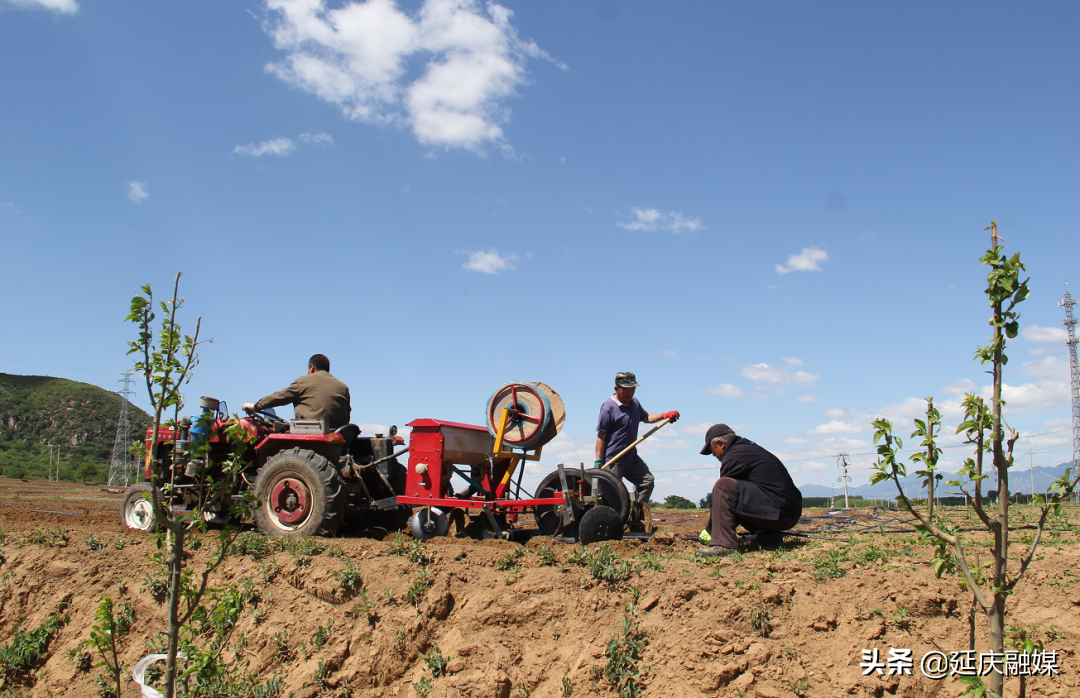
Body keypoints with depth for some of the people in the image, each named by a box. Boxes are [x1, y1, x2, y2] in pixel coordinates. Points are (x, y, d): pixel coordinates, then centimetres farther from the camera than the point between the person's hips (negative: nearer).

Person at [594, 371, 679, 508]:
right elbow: (601, 436, -15)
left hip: (632, 457, 8)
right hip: (613, 460, -8)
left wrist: (664, 416, 11)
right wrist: (598, 461, -20)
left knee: (647, 480, 8)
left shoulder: (635, 403, 11)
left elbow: (646, 418, 29)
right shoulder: (608, 408, -14)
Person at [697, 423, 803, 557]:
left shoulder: (734, 456, -8)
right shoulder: (749, 447, 22)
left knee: (723, 486, -17)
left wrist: (708, 530, 6)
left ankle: (724, 545, -21)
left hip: (777, 513, -10)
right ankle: (768, 536, 17)